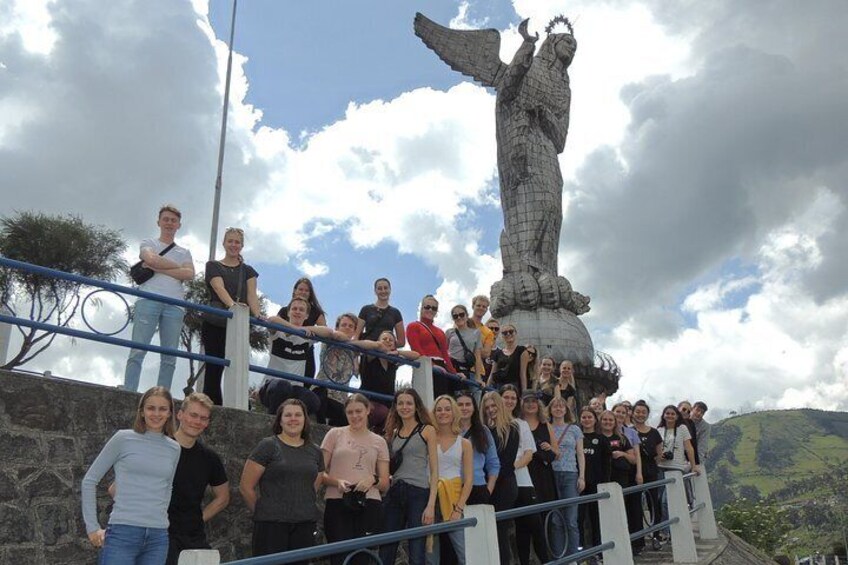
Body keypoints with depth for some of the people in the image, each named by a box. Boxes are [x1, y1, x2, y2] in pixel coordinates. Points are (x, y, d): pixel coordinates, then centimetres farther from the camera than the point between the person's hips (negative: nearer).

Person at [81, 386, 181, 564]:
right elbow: (89, 480, 3)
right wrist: (92, 527, 0)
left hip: (158, 537, 4)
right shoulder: (123, 438, -1)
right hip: (122, 532, -3)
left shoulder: (174, 449, 8)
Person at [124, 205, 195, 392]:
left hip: (174, 305, 3)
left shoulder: (184, 252, 24)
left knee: (170, 358, -3)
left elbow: (189, 274, 3)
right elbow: (151, 259, -6)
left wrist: (158, 269, -4)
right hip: (149, 300, -2)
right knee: (138, 351, -11)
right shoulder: (148, 244, 19)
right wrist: (178, 266, 4)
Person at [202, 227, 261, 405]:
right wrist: (232, 304, -32)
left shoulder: (248, 271, 16)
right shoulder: (213, 266, 8)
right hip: (215, 323, -2)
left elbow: (252, 294, 0)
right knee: (214, 368, -2)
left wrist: (257, 314, -21)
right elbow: (219, 288, -11)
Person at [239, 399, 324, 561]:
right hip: (271, 524, -4)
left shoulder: (315, 451, 12)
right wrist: (263, 512, 5)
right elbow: (246, 487, -3)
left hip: (305, 525, 4)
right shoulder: (268, 446, -3)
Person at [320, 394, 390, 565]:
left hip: (369, 506, 2)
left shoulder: (379, 442, 13)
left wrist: (373, 479, -8)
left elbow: (385, 484, 14)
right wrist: (337, 482, -13)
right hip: (337, 505, -2)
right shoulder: (335, 434, 8)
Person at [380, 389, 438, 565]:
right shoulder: (393, 433, 15)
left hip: (418, 493, -4)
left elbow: (434, 471, -3)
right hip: (394, 494, 4)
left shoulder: (427, 430, 2)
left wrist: (431, 505, -11)